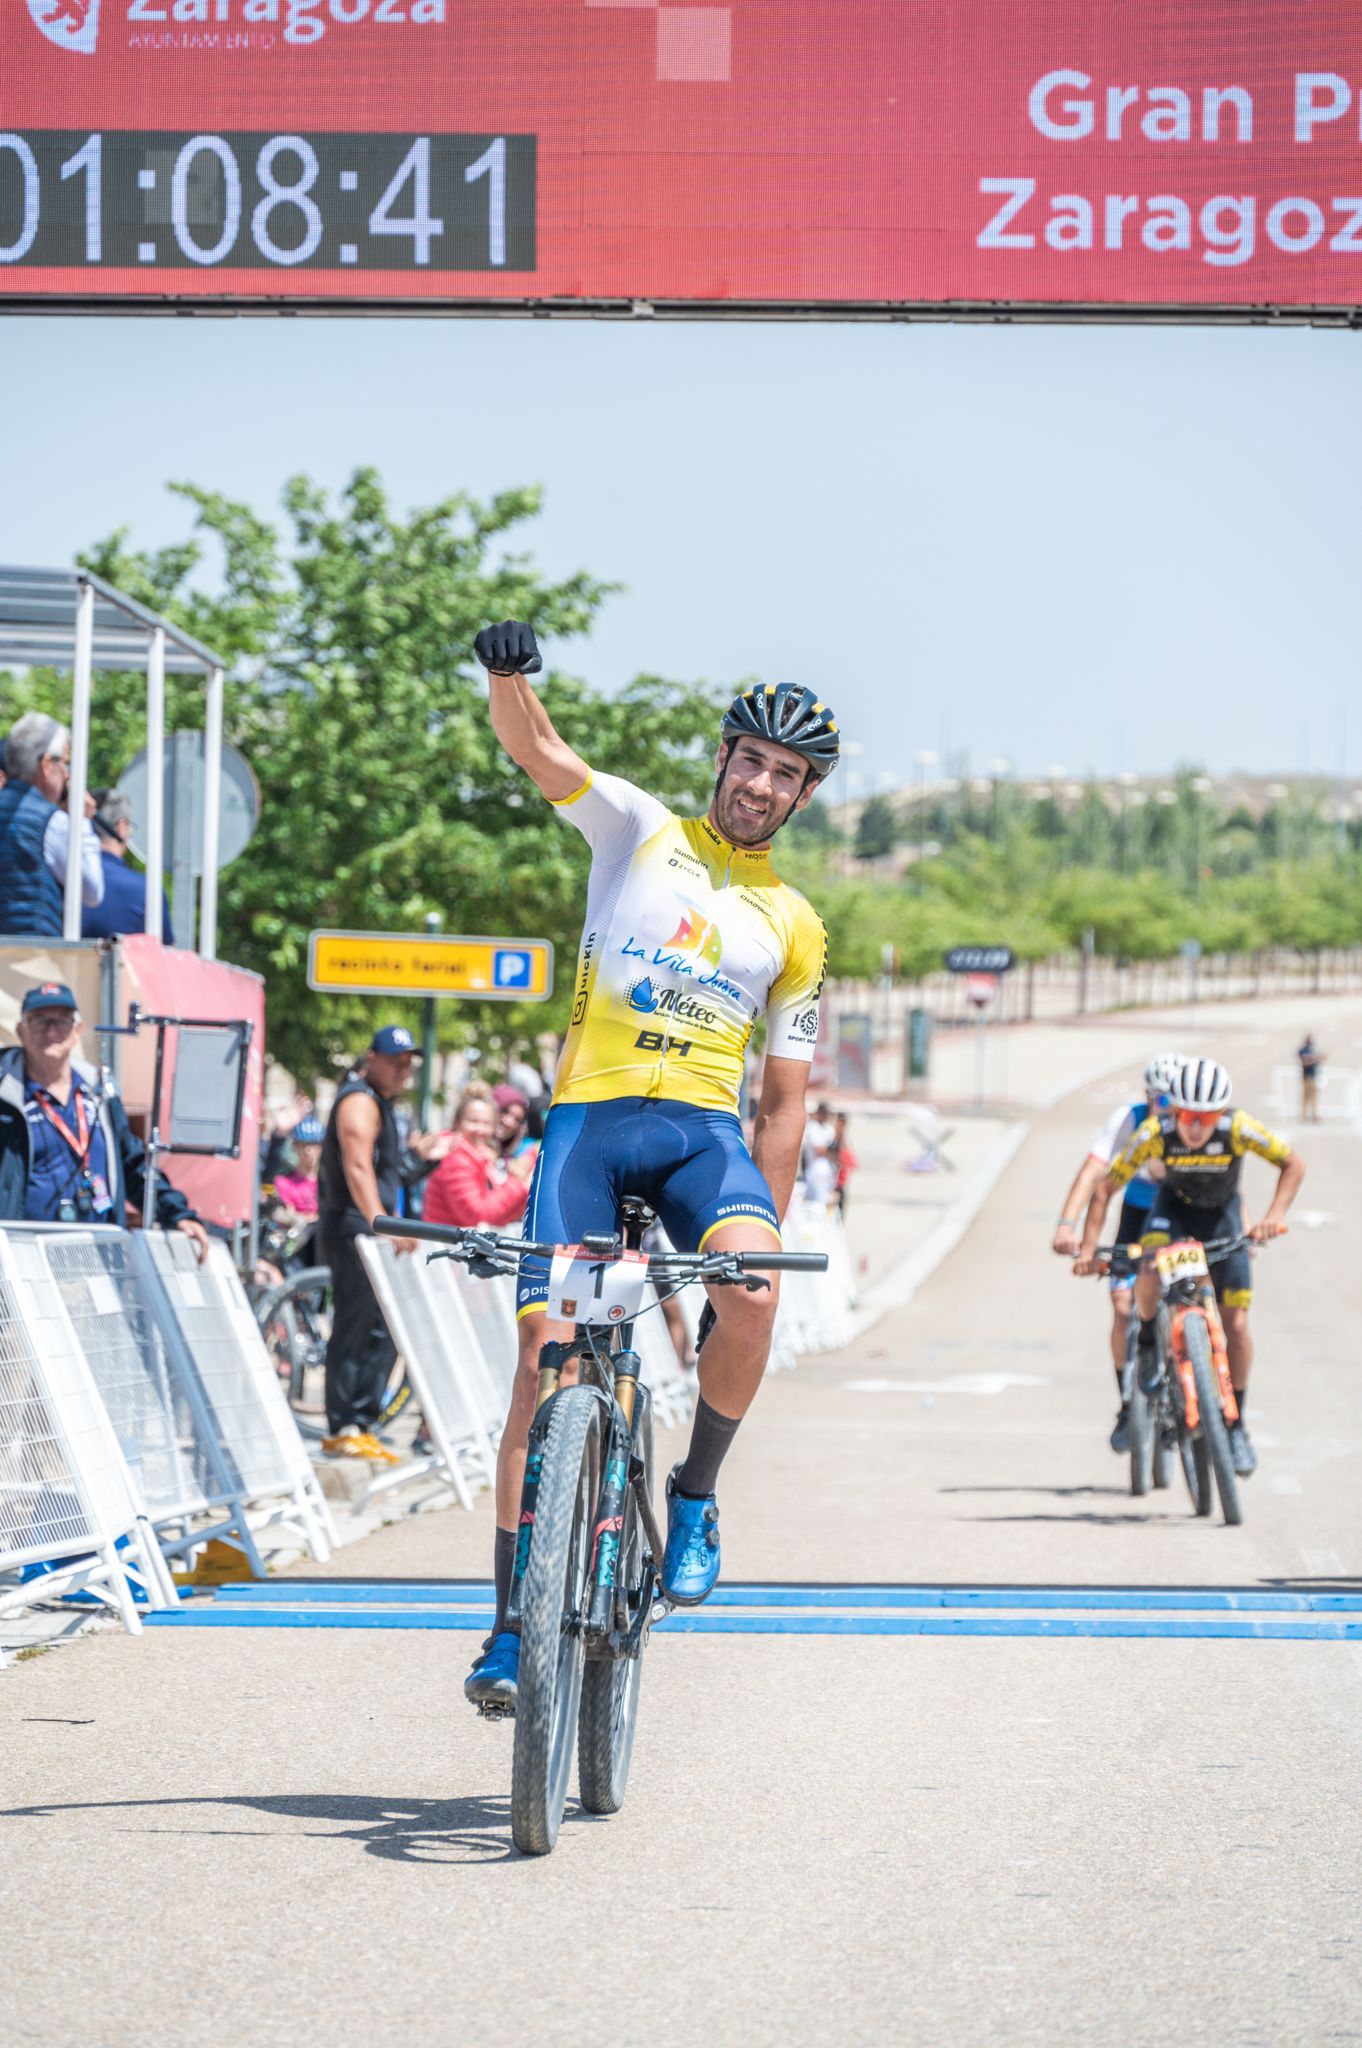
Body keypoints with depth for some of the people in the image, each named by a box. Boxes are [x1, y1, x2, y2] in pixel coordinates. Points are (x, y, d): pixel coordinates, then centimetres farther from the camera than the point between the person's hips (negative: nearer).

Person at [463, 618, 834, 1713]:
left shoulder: (795, 927, 15)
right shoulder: (641, 829, 11)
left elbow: (785, 1100, 16)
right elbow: (538, 749, -7)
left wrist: (767, 1231, 8)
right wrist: (509, 674, -29)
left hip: (704, 1128, 1)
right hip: (591, 1117, -1)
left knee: (752, 1296, -30)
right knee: (546, 1351, -10)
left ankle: (695, 1498, -6)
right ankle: (513, 1620, -3)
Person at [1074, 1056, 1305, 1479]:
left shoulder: (1239, 1130, -32)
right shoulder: (1155, 1134, -31)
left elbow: (1293, 1164, -18)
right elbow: (1105, 1187, -22)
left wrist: (1274, 1216, -33)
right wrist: (1089, 1247, -30)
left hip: (1222, 1214, 0)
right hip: (1173, 1206, 0)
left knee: (1236, 1325, -7)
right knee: (1148, 1276, -33)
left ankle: (1236, 1424, 11)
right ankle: (1148, 1345, -1)